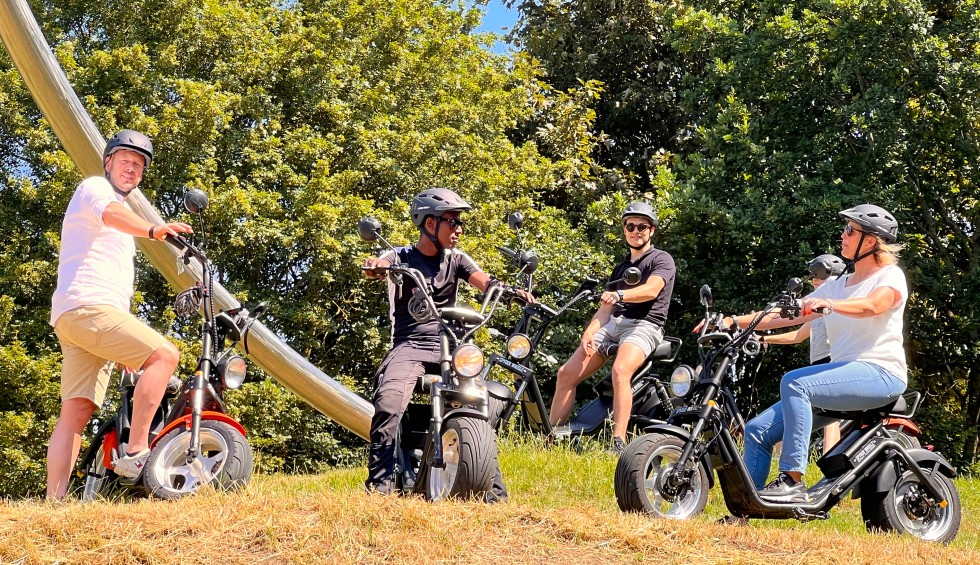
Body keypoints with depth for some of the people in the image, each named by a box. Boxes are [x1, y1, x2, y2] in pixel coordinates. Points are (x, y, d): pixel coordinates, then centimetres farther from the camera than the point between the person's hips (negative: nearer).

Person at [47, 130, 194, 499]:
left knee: (76, 412, -3)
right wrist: (153, 230, -42)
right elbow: (110, 213, -21)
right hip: (87, 306, -9)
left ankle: (53, 500, -11)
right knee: (164, 354, -21)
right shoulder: (93, 187, 3)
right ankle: (136, 452, -27)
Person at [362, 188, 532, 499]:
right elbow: (380, 265, -16)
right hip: (409, 345, -3)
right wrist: (374, 265, -42)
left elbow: (485, 281, -3)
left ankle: (493, 486, -6)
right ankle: (380, 483, -20)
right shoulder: (401, 257, 6)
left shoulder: (456, 259, 14)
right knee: (389, 403, -26)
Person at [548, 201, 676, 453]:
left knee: (620, 371, -35)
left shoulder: (662, 259, 5)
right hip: (614, 323, 7)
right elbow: (605, 307, 18)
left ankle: (619, 444, -40)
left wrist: (619, 295, -34)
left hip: (644, 326, -7)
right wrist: (589, 332, -2)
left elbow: (651, 290, -16)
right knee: (566, 373, -7)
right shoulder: (621, 267, 27)